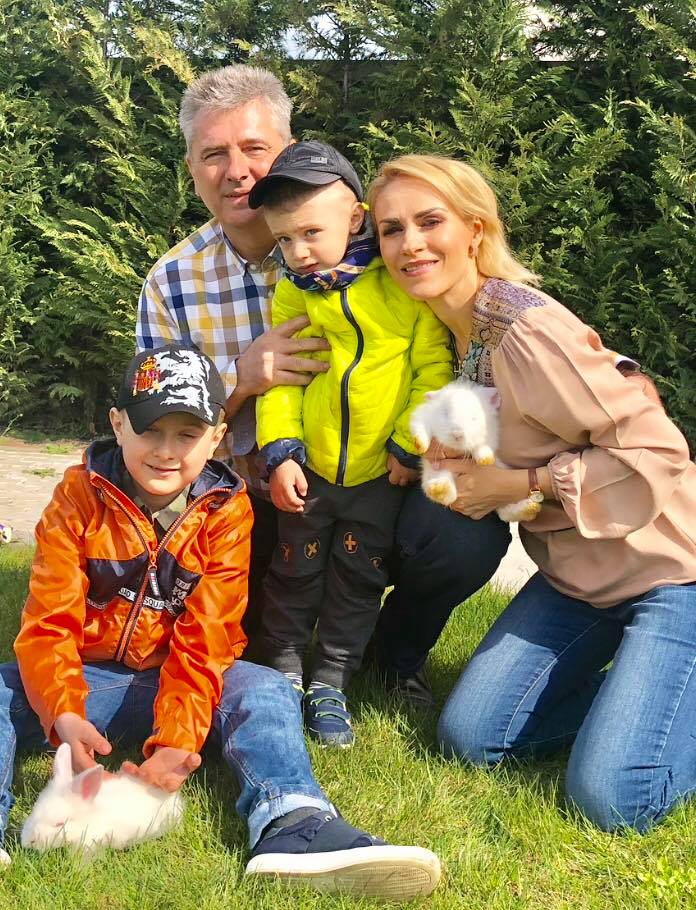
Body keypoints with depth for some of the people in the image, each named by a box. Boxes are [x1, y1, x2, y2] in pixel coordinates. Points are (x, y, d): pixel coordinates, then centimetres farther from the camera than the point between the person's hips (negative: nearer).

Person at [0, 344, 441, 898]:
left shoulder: (224, 512, -6)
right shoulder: (79, 499, -7)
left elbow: (202, 639, -14)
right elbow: (50, 623, -15)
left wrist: (177, 739, -30)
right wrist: (63, 715, -35)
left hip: (177, 682, 0)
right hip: (89, 677, 0)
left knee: (264, 692, -26)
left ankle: (293, 826, -50)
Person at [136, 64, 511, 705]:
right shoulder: (171, 284, 0)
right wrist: (243, 376, -19)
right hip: (254, 503, 2)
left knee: (468, 535, -30)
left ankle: (399, 648, 6)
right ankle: (251, 626, 10)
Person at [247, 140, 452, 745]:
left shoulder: (404, 287, -10)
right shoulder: (291, 296, -1)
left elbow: (433, 367, -8)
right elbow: (279, 379, -1)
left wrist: (410, 444, -11)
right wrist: (280, 451, -11)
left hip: (380, 471, -2)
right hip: (308, 467, 2)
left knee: (358, 576, 7)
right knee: (295, 571, 11)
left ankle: (331, 683, 21)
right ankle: (284, 672, 28)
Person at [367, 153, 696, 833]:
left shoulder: (526, 330, -23)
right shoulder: (442, 330, 2)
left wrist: (517, 483, -19)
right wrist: (445, 461, -2)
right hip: (576, 573, 8)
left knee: (610, 798, -17)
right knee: (469, 739, 1)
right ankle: (636, 677, 17)